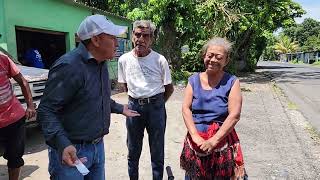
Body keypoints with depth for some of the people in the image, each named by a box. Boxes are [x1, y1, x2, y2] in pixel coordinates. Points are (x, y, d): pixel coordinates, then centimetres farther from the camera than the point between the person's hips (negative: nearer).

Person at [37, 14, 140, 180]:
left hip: (98, 146, 8)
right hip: (72, 151, -8)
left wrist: (120, 109, 26)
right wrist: (63, 144, -34)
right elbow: (46, 110, -22)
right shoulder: (69, 66, -22)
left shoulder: (101, 64, 7)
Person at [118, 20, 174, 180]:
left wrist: (157, 103, 7)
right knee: (133, 150, 17)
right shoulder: (124, 59, -1)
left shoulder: (160, 60, -9)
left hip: (156, 106, -2)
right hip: (133, 106, 3)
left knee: (157, 152, 10)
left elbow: (169, 88, 1)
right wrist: (136, 98, 9)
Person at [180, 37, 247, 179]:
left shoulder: (232, 82, -5)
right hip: (195, 140, 3)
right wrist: (195, 137, -15)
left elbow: (234, 115, -11)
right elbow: (186, 108, -4)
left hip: (222, 140, -2)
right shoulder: (194, 80, 3)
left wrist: (214, 140, -16)